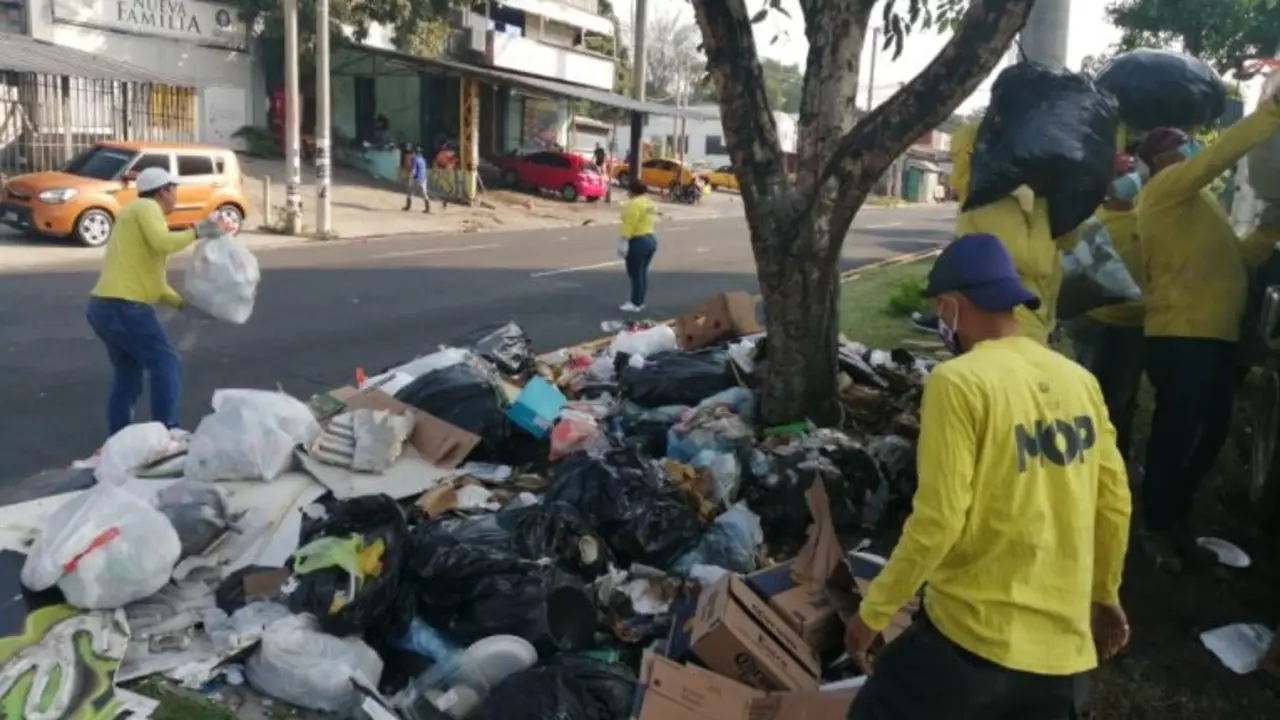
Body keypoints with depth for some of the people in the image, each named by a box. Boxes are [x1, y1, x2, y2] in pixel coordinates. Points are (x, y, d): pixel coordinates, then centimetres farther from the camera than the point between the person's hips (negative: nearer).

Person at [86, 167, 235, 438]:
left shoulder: (138, 216, 24)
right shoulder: (145, 208, -3)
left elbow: (151, 279, 22)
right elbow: (164, 243, -23)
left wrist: (184, 303, 15)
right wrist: (200, 230, -14)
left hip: (104, 306, 10)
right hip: (123, 306, -10)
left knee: (127, 374, 17)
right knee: (166, 364, -4)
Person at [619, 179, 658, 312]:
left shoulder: (634, 204, -15)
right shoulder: (648, 202, 14)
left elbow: (630, 224, -21)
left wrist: (624, 240, -21)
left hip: (638, 241, -10)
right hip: (650, 239, 10)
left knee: (635, 273, -4)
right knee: (642, 273, 14)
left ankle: (635, 304, 0)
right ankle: (639, 301, 19)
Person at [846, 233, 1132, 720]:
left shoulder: (960, 382, -16)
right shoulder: (1079, 381, 3)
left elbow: (938, 521, -19)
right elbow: (1114, 504, 9)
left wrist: (873, 612, -7)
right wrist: (1105, 595, 25)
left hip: (974, 636, -6)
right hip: (1064, 643, 6)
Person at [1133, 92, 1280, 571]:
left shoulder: (1195, 202, 22)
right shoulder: (1167, 188, -5)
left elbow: (1234, 258, 20)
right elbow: (1223, 153, -20)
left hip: (1213, 335, 9)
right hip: (1181, 336, -9)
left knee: (1212, 432, 15)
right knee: (1176, 435, -2)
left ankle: (1177, 517, 29)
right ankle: (1156, 528, 12)